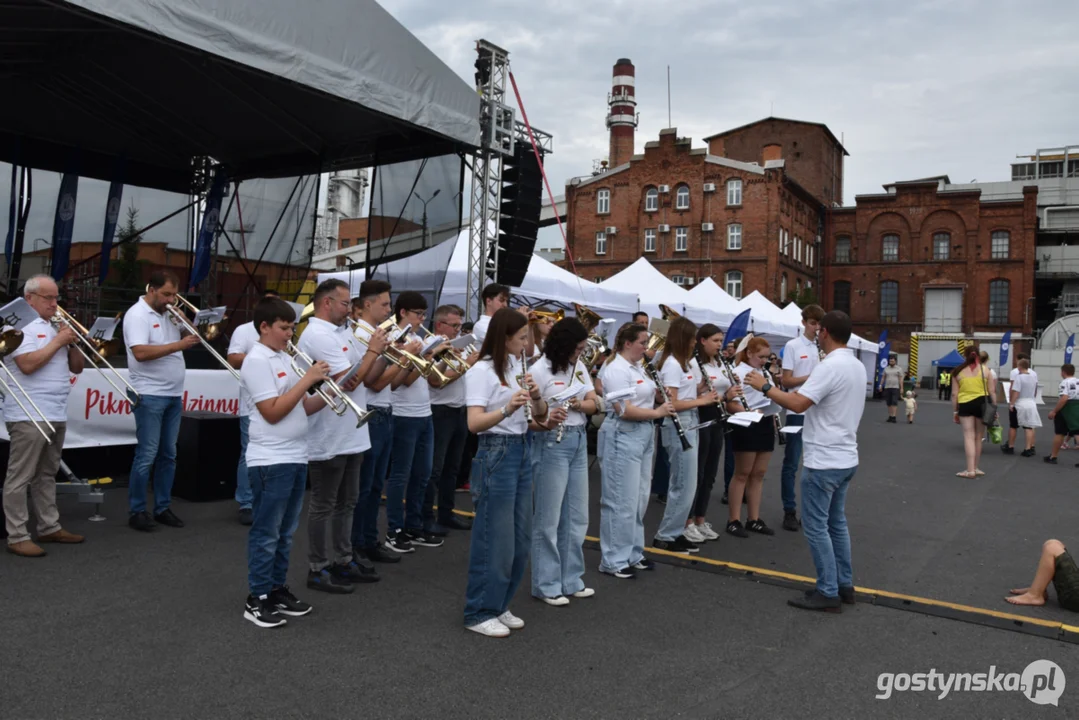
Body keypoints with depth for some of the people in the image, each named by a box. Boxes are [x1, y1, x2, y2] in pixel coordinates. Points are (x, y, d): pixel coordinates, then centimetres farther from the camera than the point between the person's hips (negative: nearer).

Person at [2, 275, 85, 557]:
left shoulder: (56, 327, 18)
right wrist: (58, 341, -13)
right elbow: (28, 365, -20)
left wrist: (71, 342, 1)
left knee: (46, 475, 15)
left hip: (57, 414, 8)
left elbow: (77, 367, 17)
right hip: (29, 416, -8)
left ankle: (50, 527, 21)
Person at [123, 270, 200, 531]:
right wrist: (178, 345, -24)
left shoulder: (168, 313, 13)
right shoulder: (137, 314, -10)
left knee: (168, 454, 10)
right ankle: (136, 511, 7)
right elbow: (141, 353, -23)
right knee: (147, 455, -3)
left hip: (174, 395, 8)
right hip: (150, 396, -8)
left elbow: (186, 338, 20)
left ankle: (163, 507, 18)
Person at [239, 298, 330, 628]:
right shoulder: (256, 361, -12)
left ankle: (277, 589, 26)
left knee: (285, 532, 15)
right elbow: (273, 412, -19)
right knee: (266, 533, 1)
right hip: (271, 461, -8)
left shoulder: (285, 359, 14)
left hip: (296, 458, 8)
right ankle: (257, 599, 11)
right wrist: (308, 379, -18)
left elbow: (303, 407, 15)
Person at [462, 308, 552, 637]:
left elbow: (540, 414, 11)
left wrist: (536, 396, -10)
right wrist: (507, 409, -37)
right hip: (496, 455, -8)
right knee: (495, 539, -2)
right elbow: (474, 423, -22)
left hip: (521, 452, 8)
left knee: (520, 538, 12)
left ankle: (498, 606, 25)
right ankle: (479, 613, 12)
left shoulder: (516, 366, 11)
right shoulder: (482, 371, -12)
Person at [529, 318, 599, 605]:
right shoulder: (539, 370, -13)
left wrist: (578, 404, -14)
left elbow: (593, 404, 7)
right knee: (548, 518, 1)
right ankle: (546, 585, 13)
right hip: (551, 445, -8)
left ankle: (571, 579, 26)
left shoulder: (579, 367, 8)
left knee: (576, 516, 14)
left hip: (578, 442, 8)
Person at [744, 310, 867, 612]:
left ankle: (828, 593, 5)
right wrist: (813, 382, 27)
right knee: (836, 522, 18)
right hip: (846, 458, 10)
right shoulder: (858, 366, 10)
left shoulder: (830, 366, -20)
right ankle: (844, 585, 25)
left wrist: (765, 387, -17)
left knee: (815, 526, -1)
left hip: (823, 461, -10)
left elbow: (798, 403, -27)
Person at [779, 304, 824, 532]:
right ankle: (790, 512, 9)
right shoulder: (792, 346, -4)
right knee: (791, 464, 3)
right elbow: (786, 381, -8)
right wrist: (812, 376, -20)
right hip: (798, 412, -4)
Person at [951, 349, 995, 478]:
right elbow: (992, 392, 2)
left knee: (969, 437, -1)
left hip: (965, 404, -1)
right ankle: (975, 468, 22)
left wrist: (954, 411, 9)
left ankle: (970, 470, -10)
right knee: (978, 438, 12)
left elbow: (955, 394, 2)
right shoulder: (985, 370, 3)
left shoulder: (958, 372, 3)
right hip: (981, 404, 1)